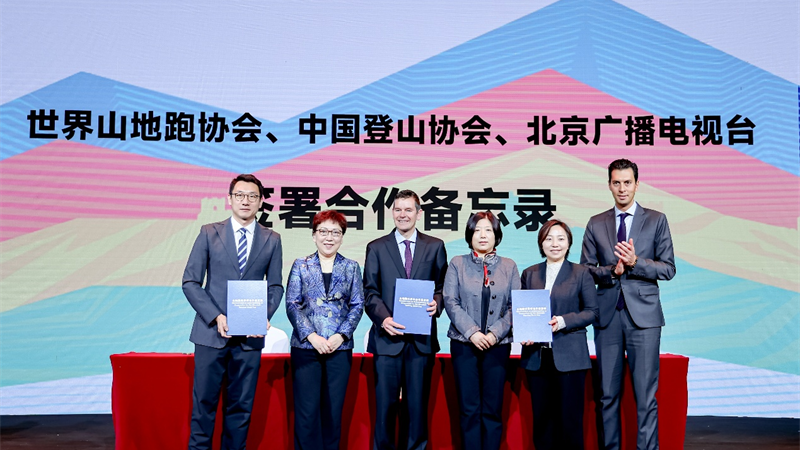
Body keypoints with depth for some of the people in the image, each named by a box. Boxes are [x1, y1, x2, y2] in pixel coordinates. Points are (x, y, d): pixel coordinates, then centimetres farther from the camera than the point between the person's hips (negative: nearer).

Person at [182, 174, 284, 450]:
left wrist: (264, 315, -10)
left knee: (241, 406, 8)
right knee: (204, 404, 2)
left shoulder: (272, 240, 7)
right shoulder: (209, 233, 3)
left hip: (250, 335, 1)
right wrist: (216, 317, -12)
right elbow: (190, 282, 0)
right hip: (211, 332, -1)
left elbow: (275, 286, 9)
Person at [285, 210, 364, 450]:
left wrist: (341, 335, -9)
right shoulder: (301, 265, 5)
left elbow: (357, 305, 5)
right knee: (307, 410, -3)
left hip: (340, 347, 1)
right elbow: (292, 304, 0)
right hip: (305, 346, -1)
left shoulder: (351, 267, 8)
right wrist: (312, 336, -11)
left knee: (333, 410, 4)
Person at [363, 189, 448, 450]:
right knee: (385, 402, 1)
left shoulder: (435, 247, 10)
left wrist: (437, 304, -12)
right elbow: (370, 292, 3)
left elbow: (443, 287, 9)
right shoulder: (376, 248, 8)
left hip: (422, 337, 1)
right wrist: (383, 318, -12)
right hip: (388, 337, -1)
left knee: (418, 402, 7)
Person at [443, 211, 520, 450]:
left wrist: (495, 333, -11)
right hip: (464, 343, -1)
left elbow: (515, 306, 2)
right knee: (469, 409, 1)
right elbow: (451, 302, -2)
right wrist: (472, 332, -12)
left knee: (492, 410, 4)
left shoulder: (509, 267, 7)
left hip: (498, 345, 1)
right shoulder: (457, 264, 5)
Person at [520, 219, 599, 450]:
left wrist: (563, 321, -15)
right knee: (541, 416, 7)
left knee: (570, 417, 1)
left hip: (569, 356, -3)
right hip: (536, 355, 3)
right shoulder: (529, 274, 13)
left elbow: (592, 311, 0)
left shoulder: (581, 273, 5)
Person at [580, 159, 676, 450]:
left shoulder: (656, 220, 5)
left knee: (646, 395, -3)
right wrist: (612, 271, -10)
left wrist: (635, 262, -15)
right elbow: (585, 270, 8)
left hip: (643, 316, -2)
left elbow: (668, 269, 1)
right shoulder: (595, 224, 10)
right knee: (608, 394, 8)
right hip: (607, 316, 2)